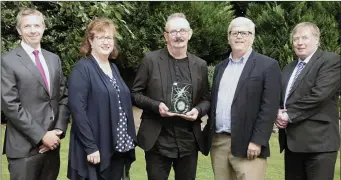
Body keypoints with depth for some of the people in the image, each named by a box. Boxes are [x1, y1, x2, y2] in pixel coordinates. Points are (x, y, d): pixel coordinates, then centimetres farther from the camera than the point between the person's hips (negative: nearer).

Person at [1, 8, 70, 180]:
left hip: (52, 143, 5)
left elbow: (64, 96, 11)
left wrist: (59, 130, -2)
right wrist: (41, 135, -14)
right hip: (24, 146, -5)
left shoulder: (54, 59, 12)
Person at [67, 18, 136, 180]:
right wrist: (91, 147, -20)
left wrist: (129, 139, 9)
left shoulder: (113, 68, 13)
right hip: (96, 149, -7)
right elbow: (77, 110, -16)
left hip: (118, 147, 7)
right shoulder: (82, 69, -10)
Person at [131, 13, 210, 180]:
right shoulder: (151, 59, -2)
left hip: (189, 141, 3)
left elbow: (206, 99, 14)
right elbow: (135, 93, 0)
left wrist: (198, 110, -8)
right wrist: (156, 106, -16)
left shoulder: (200, 65, 7)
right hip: (157, 141, -3)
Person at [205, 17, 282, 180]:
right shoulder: (220, 68, 16)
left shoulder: (268, 65, -3)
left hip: (247, 144, -5)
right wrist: (208, 134, 11)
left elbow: (269, 108, -10)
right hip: (217, 142, 6)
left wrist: (257, 141, -16)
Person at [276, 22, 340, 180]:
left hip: (318, 141, -7)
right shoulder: (289, 68, 20)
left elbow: (319, 95, -17)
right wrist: (278, 113, -4)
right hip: (292, 141, 7)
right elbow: (280, 96, 19)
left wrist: (289, 114, -13)